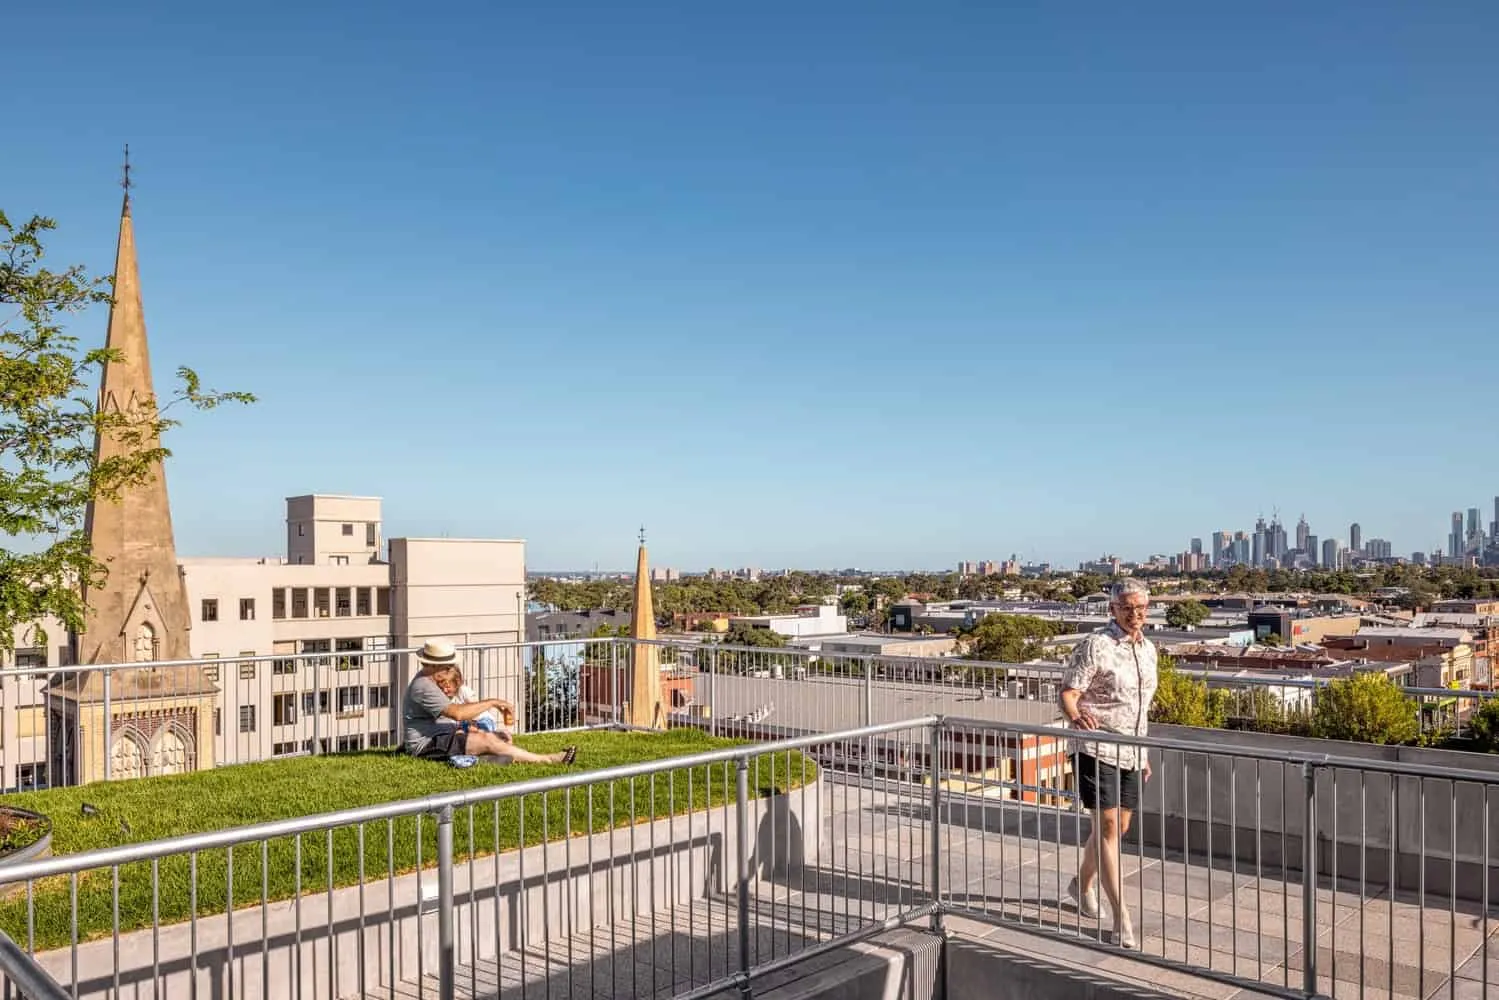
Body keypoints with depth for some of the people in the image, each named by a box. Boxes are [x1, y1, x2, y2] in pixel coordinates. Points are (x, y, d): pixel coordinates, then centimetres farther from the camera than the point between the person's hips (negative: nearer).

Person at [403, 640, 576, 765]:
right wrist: (492, 702, -23)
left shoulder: (433, 681, 16)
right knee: (487, 741, -27)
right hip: (427, 744, -11)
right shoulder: (423, 687, -19)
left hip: (445, 735, 11)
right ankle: (547, 760, -28)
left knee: (502, 738, -4)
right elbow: (457, 713, -30)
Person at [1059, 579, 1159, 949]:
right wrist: (1076, 716, -38)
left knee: (1118, 826, 15)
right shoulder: (1095, 646, -13)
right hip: (1097, 749, -7)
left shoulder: (1148, 649, 11)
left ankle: (1082, 885, 36)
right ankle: (1121, 916, -4)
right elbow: (1067, 692, -16)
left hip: (1131, 752, 8)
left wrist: (1144, 754, 22)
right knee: (1107, 826, -8)